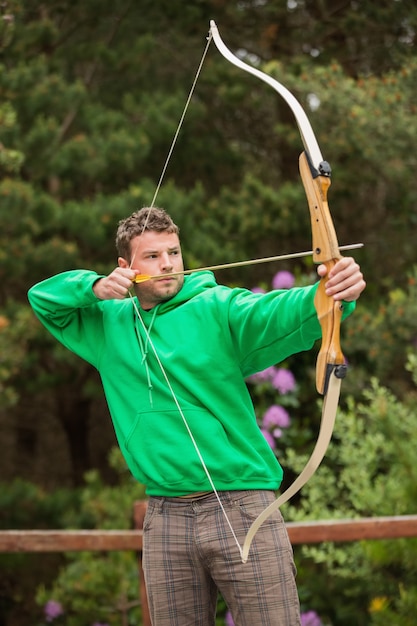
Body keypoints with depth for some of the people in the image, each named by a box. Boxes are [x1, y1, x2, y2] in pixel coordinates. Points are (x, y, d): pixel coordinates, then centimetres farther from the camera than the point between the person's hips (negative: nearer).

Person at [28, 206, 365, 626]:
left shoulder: (217, 309, -3)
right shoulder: (110, 323, 13)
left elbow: (280, 314, -20)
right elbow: (42, 298, 19)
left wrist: (331, 294, -43)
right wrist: (95, 287, -1)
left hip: (242, 508, -4)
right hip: (166, 518, 4)